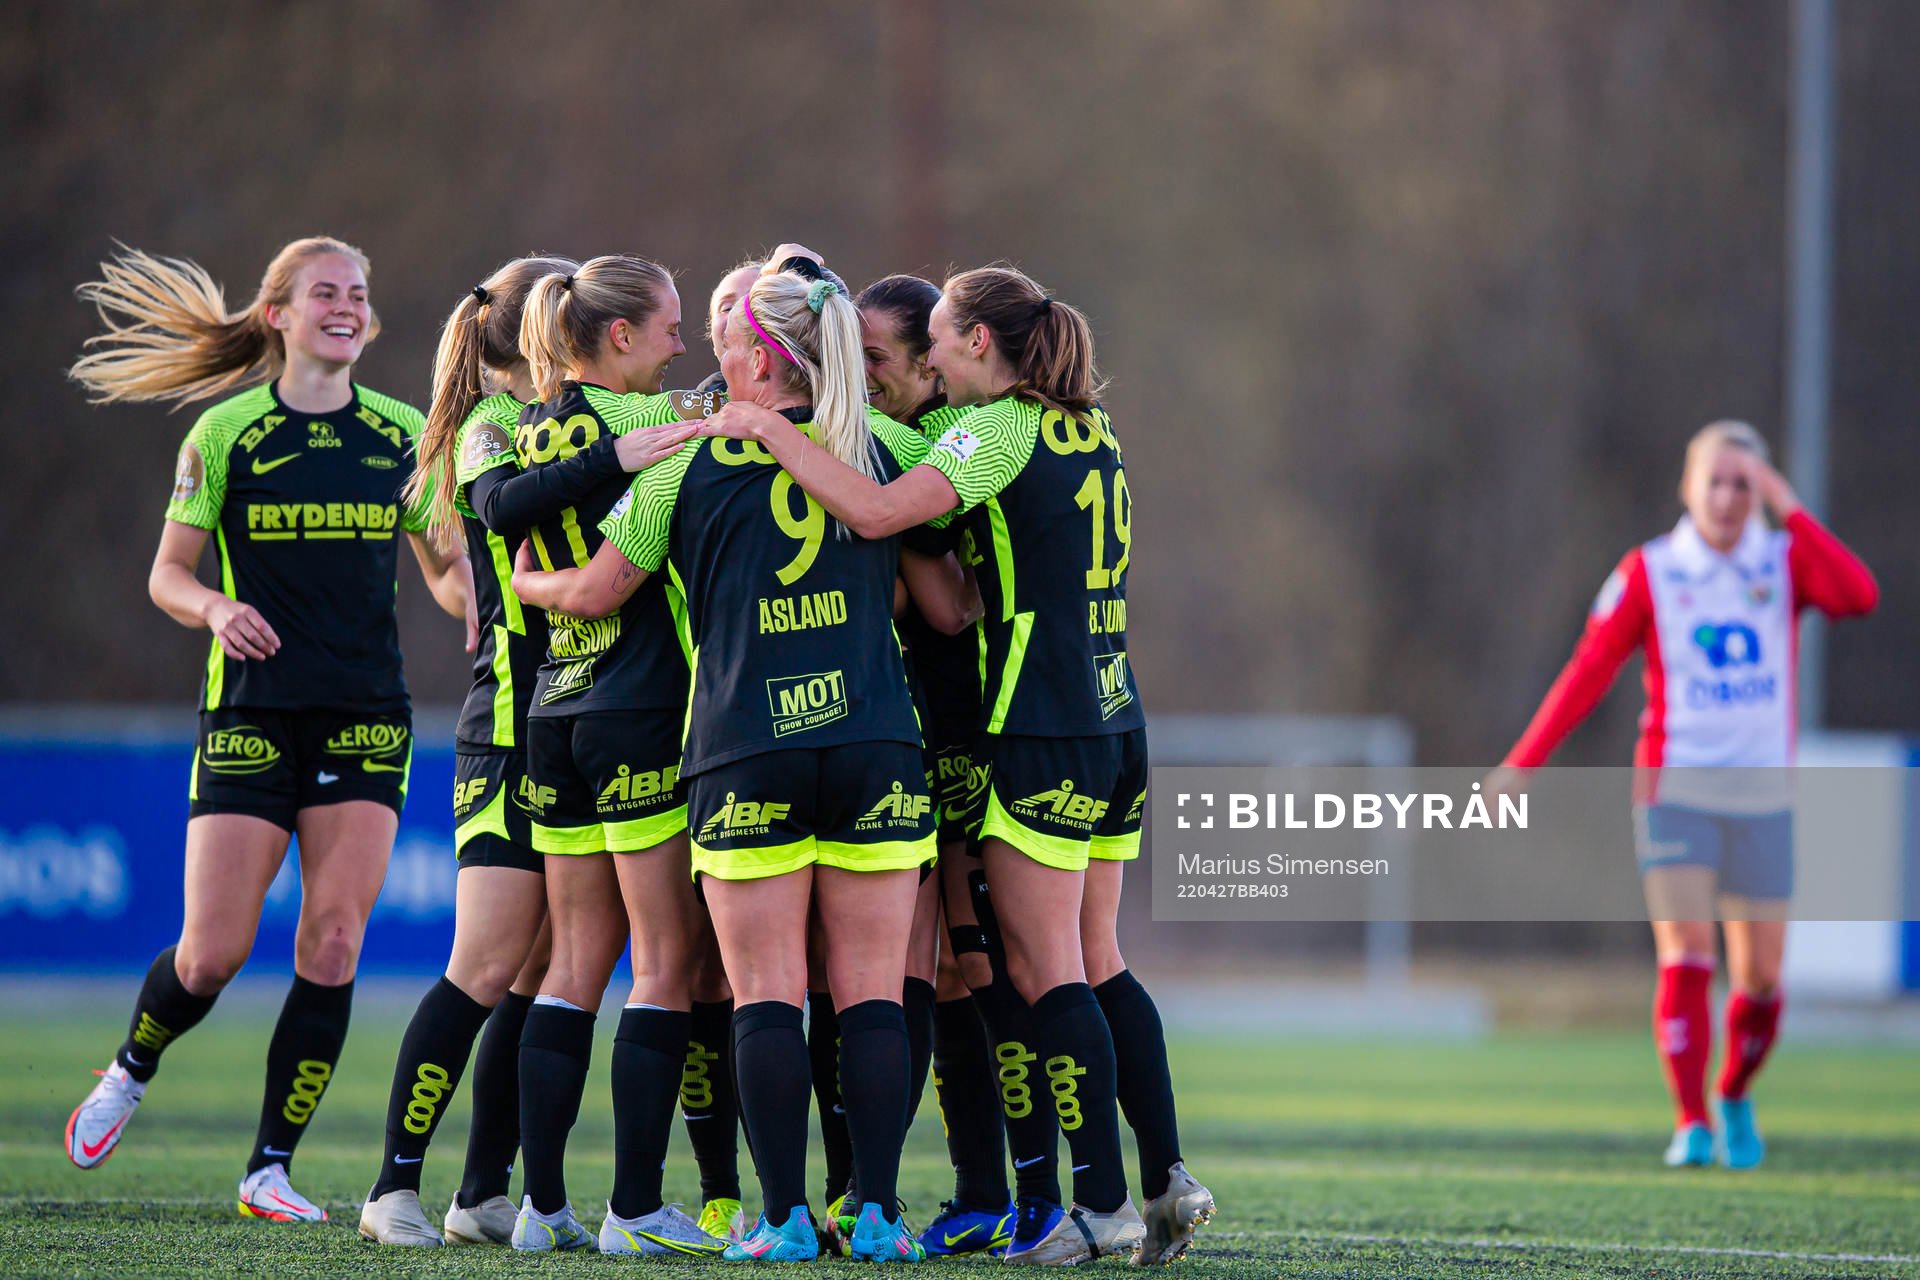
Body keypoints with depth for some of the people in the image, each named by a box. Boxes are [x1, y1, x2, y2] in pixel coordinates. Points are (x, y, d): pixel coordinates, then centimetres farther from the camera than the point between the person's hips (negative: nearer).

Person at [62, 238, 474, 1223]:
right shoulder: (225, 432, 0)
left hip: (366, 717, 2)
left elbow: (444, 567, 15)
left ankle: (271, 1168, 0)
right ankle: (130, 1071, 28)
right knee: (214, 954, -5)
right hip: (253, 711, -2)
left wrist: (475, 608, -8)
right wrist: (215, 608, -18)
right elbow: (168, 573, 3)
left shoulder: (403, 434, 8)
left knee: (332, 946, -8)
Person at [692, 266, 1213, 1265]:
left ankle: (1103, 1203, -6)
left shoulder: (1001, 430, -12)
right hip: (1115, 724, 8)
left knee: (1046, 971, -4)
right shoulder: (1090, 428, 14)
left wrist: (769, 430, -17)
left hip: (1040, 733, -8)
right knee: (1094, 966, 13)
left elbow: (877, 512, -25)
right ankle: (1167, 1179, 8)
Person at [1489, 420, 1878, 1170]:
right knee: (1685, 959, -16)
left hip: (1763, 796, 2)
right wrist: (1523, 765, -3)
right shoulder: (1650, 573, -1)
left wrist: (1788, 508, -17)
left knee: (1761, 975, 5)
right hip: (1676, 790, -2)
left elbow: (1859, 597, -18)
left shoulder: (1786, 561, 3)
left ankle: (1735, 1098, 31)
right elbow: (1587, 674, 0)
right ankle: (1691, 1126, -16)